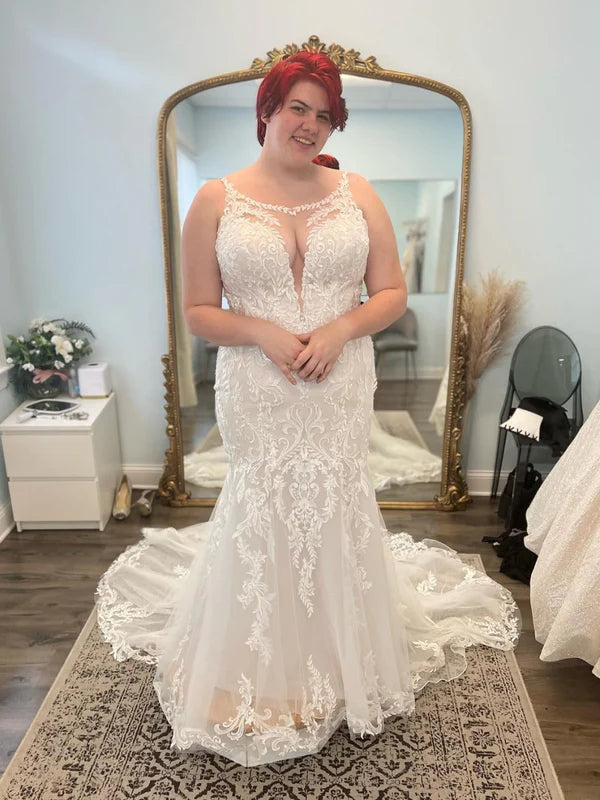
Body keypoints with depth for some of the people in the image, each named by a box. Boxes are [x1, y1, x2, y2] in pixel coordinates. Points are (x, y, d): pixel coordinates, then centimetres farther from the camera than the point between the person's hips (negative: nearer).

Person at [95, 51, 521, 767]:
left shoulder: (356, 193, 6)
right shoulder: (216, 200, 2)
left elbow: (392, 292, 4)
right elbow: (198, 311, 1)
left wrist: (339, 330, -14)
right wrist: (264, 334, -16)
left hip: (340, 389, 2)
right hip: (256, 393, -1)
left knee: (334, 510, 10)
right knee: (262, 513, 7)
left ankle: (340, 658, 38)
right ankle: (265, 675, 34)